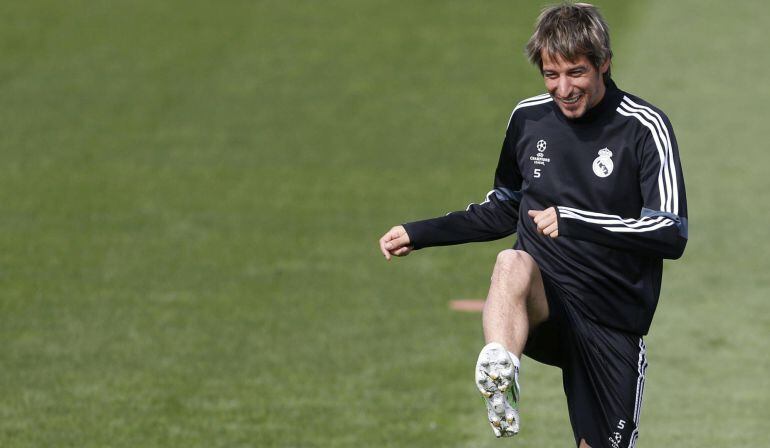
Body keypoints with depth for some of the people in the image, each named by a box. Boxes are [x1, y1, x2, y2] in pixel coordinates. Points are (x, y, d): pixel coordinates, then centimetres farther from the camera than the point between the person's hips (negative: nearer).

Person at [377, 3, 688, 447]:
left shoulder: (644, 127, -7)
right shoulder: (528, 117, 8)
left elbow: (672, 235, -15)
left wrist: (575, 222, -23)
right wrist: (417, 234, 17)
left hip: (614, 323, -1)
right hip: (544, 305, 1)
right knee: (512, 264, -33)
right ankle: (501, 378, -56)